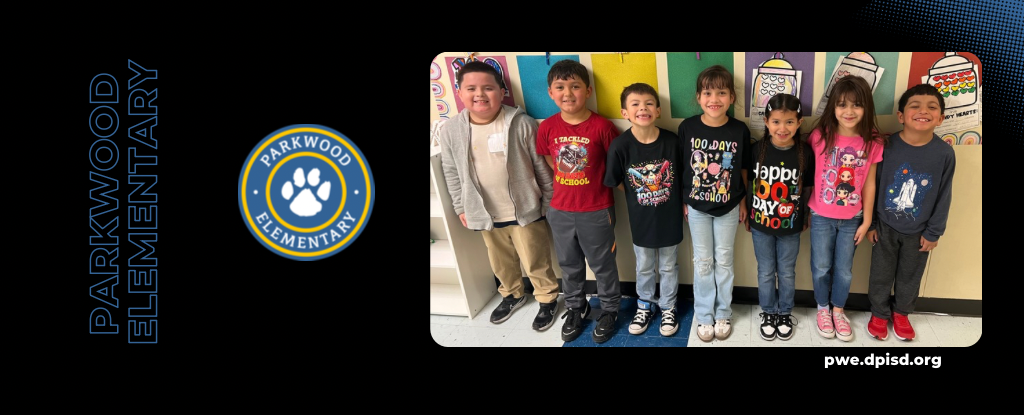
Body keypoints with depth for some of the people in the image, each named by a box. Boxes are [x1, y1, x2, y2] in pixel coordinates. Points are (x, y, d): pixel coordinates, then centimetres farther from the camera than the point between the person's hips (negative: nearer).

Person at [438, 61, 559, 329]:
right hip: (486, 215, 4)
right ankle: (512, 295, 49)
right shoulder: (451, 130, -6)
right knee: (501, 263, 23)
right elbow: (452, 173, 6)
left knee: (536, 262, 11)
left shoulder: (522, 124, -15)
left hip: (526, 211, -3)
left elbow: (543, 168, -7)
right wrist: (461, 207, 9)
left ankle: (547, 300, 36)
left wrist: (549, 204, -3)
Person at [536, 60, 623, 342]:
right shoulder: (547, 128, -6)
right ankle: (576, 308, 41)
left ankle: (609, 309, 35)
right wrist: (567, 185, 3)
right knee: (569, 264, 20)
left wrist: (600, 185, -4)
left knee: (602, 264, 14)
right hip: (560, 210, 3)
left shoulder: (602, 127, -15)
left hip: (597, 211, -3)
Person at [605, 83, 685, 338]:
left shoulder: (672, 141, -18)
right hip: (641, 219, 0)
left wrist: (684, 202, 0)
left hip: (670, 217, 0)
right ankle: (644, 306, 45)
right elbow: (615, 182, -6)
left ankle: (668, 307, 42)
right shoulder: (620, 146, -19)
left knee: (668, 267, 20)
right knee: (644, 267, 21)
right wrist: (640, 195, -2)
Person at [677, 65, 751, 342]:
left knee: (724, 260, 13)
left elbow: (743, 169, 0)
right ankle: (703, 316, 25)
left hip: (728, 207, 0)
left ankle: (723, 314, 29)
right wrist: (682, 201, 0)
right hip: (696, 206, 0)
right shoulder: (687, 127, -12)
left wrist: (743, 202, 3)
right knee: (703, 262, 11)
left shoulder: (740, 130, -12)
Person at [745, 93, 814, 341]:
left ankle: (785, 313, 36)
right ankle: (768, 312, 34)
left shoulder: (805, 153, -13)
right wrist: (747, 215, 3)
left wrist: (804, 217, 4)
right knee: (766, 272, 15)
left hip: (790, 226, 0)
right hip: (761, 224, 0)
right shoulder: (757, 150, -12)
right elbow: (749, 183, -2)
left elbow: (808, 188, -2)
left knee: (787, 273, 16)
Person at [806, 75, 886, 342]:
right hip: (821, 217, -1)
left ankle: (838, 310, 36)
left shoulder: (873, 143, -10)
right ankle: (823, 309, 35)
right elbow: (809, 173, -4)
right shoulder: (820, 137, -14)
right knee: (821, 268, 13)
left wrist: (866, 221, 2)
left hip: (851, 219, 1)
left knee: (844, 270, 14)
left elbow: (869, 184, -2)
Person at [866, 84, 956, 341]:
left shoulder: (945, 153, -14)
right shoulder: (887, 146, -15)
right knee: (881, 274, 14)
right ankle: (879, 313, 37)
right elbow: (872, 186, -6)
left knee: (910, 277, 19)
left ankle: (901, 313, 43)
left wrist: (934, 232, -1)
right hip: (885, 226, -1)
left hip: (918, 231, 1)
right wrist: (869, 223, -2)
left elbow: (943, 197, -5)